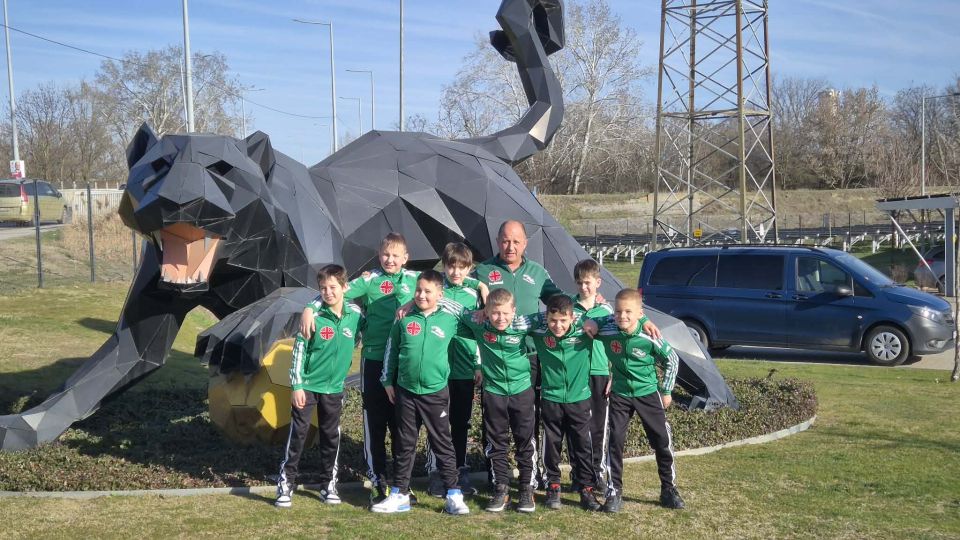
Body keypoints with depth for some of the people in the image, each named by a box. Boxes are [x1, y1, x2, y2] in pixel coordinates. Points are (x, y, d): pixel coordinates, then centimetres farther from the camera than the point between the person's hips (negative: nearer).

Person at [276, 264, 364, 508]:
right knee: (298, 433, -1)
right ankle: (286, 484, 8)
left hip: (334, 387, 3)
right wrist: (296, 385, -12)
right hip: (308, 385, -3)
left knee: (331, 436, 11)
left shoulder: (355, 314, -5)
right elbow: (299, 351, -11)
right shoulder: (314, 317, -14)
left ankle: (329, 485, 23)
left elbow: (368, 333, 16)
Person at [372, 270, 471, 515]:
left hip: (436, 392, -1)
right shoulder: (404, 320, 0)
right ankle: (399, 495, 19)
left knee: (443, 444, 4)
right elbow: (391, 350, 9)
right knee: (405, 445, 11)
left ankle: (454, 496, 11)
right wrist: (387, 381, 9)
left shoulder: (449, 321, -4)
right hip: (405, 391, 2)